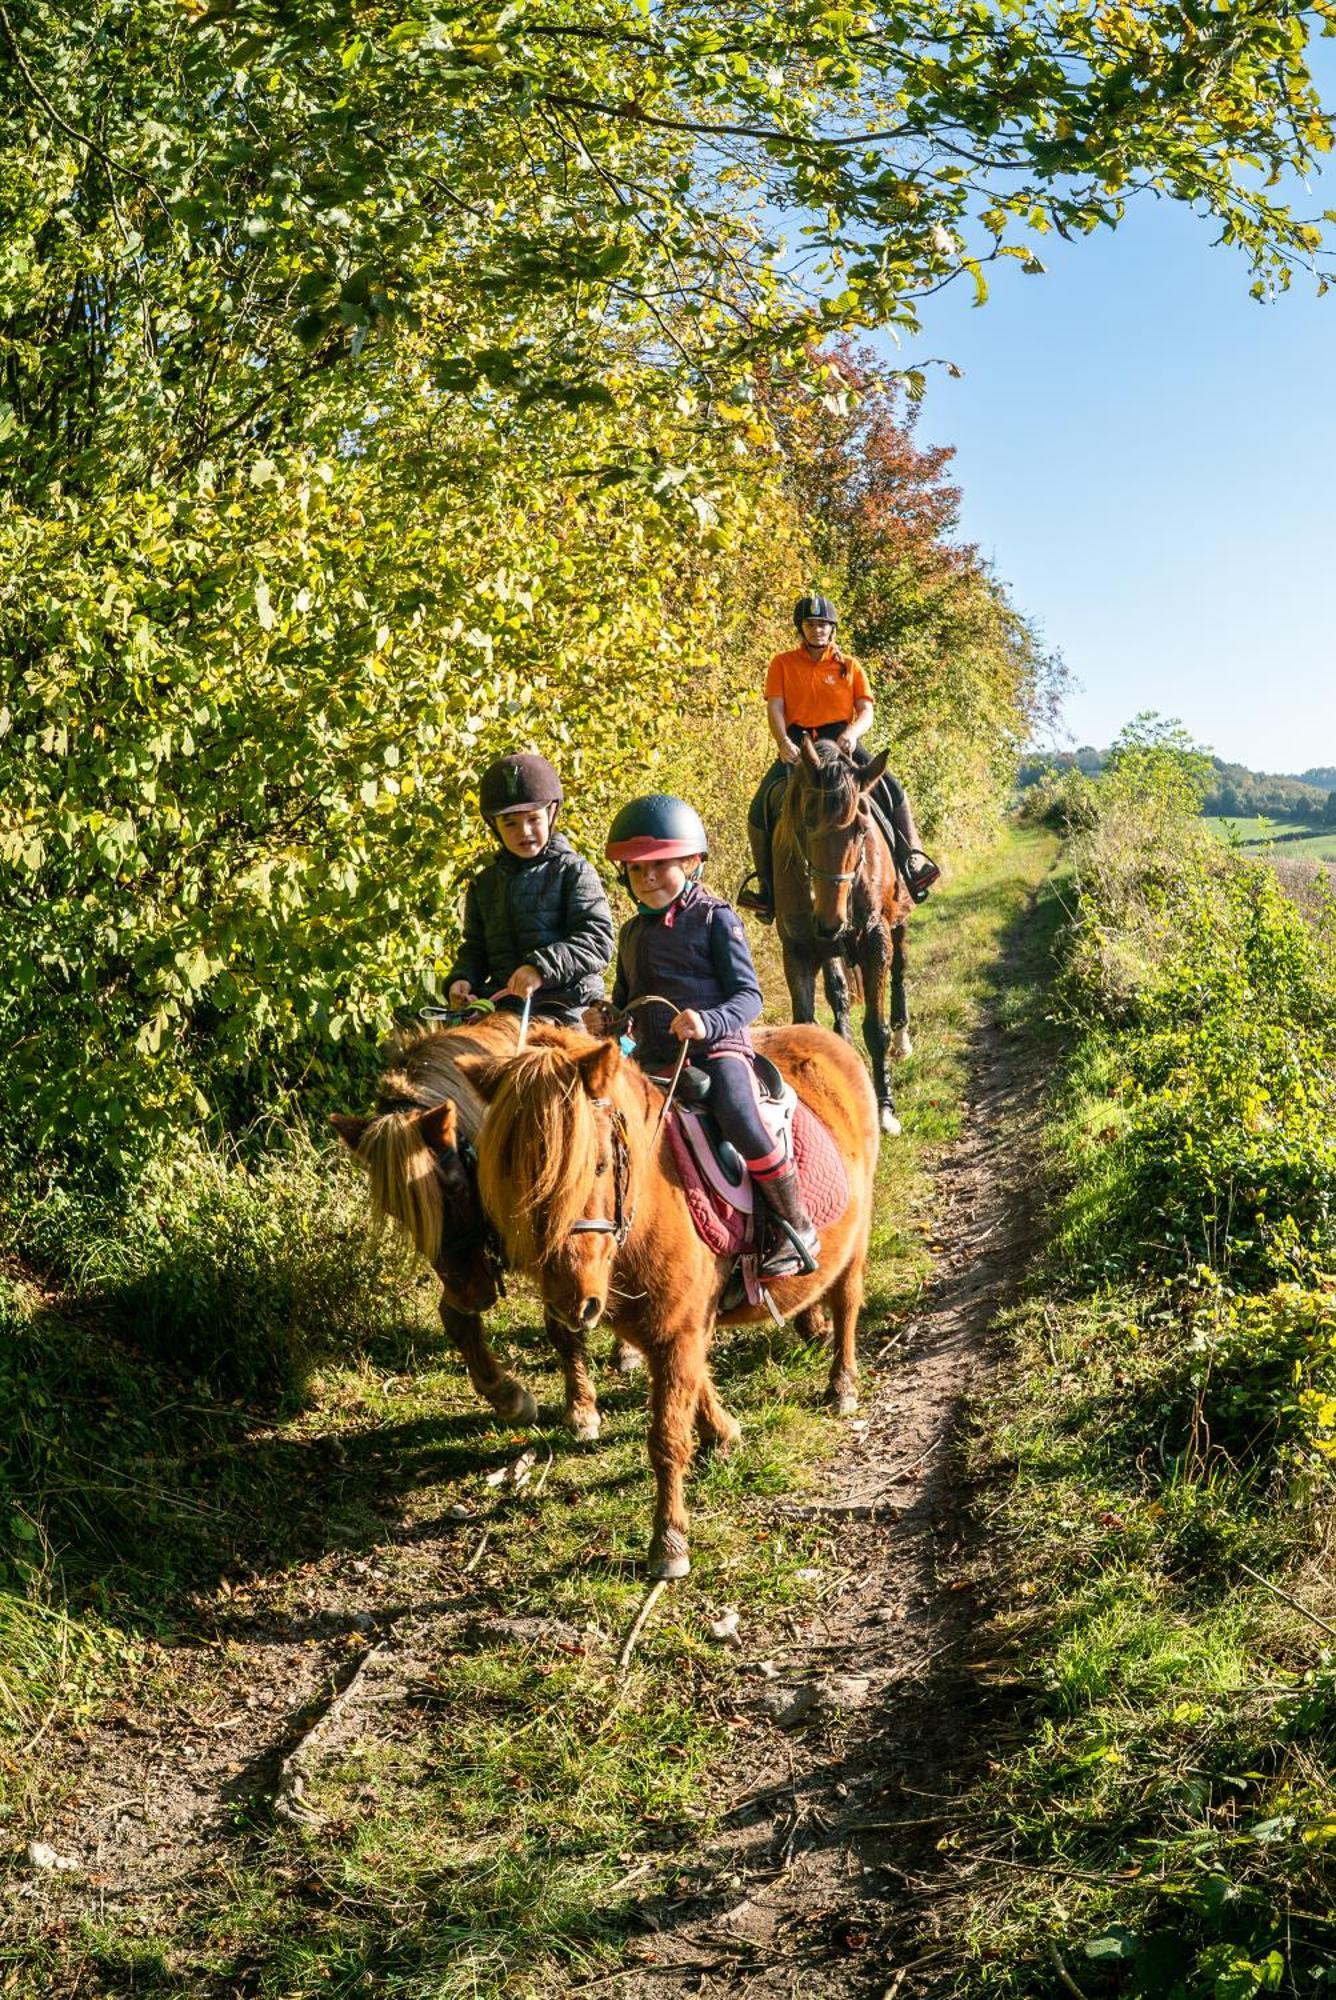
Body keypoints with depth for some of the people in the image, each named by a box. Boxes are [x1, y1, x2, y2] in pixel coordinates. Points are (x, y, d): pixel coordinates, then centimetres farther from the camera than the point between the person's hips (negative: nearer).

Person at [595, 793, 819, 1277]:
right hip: (654, 1058, 6)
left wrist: (708, 1021, -28)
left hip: (717, 1047, -6)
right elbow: (626, 1002, 26)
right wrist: (606, 1019, 2)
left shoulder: (714, 918, -2)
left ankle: (797, 1229, -16)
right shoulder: (632, 934, 17)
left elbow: (748, 995, -8)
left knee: (740, 1118, -32)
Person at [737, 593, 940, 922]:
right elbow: (775, 708, -3)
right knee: (762, 807, -19)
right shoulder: (782, 664, 8)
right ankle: (766, 886, -8)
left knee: (891, 789, -22)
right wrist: (783, 742, -23)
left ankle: (911, 861, -15)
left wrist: (852, 732, -21)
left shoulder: (849, 666, 10)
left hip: (841, 743, 0)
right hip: (797, 745, 0)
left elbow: (866, 711, 2)